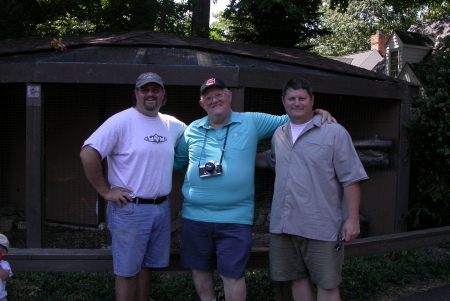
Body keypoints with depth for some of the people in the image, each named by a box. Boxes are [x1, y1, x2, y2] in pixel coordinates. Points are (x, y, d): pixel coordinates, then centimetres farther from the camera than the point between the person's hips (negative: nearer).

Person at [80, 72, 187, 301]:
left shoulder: (172, 125, 7)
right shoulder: (121, 121, -12)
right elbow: (88, 154, -19)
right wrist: (105, 191, -16)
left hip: (162, 207, 6)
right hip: (129, 209, -6)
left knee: (146, 265, 18)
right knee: (127, 271, 5)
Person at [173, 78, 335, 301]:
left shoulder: (252, 122, 2)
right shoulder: (192, 130, 8)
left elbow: (285, 121, 8)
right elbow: (177, 162, 19)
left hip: (235, 218, -3)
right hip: (194, 216, 3)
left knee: (232, 274, 1)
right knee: (199, 269, 15)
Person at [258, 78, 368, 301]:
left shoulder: (334, 133, -5)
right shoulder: (279, 134, 13)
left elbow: (351, 179, -7)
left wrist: (352, 219, -12)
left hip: (321, 229, -5)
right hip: (283, 225, 5)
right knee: (298, 279, 15)